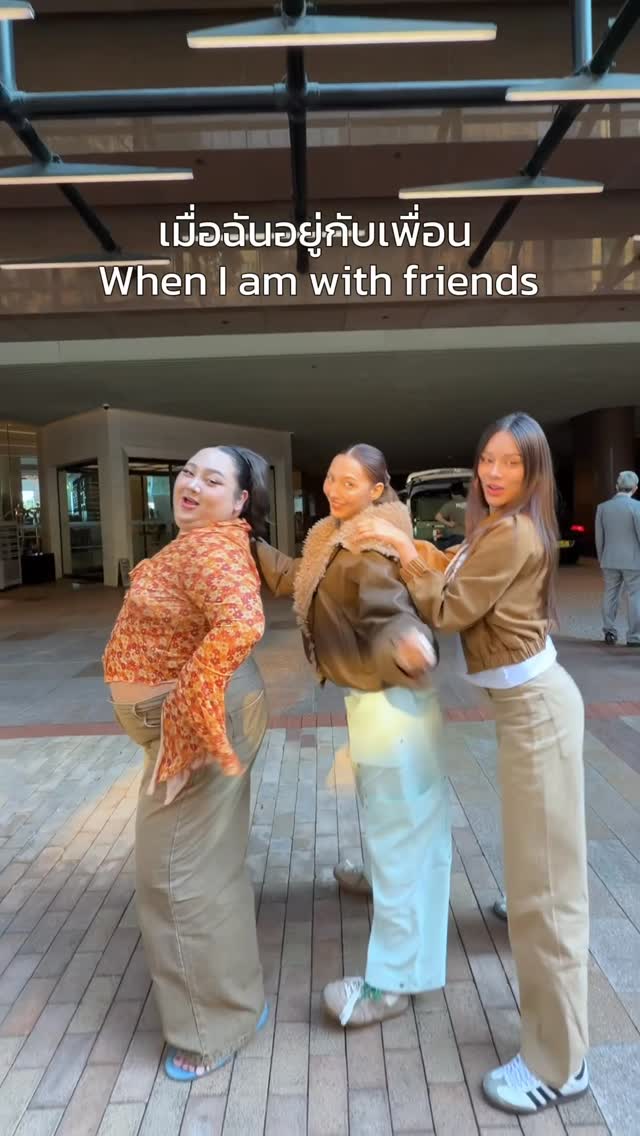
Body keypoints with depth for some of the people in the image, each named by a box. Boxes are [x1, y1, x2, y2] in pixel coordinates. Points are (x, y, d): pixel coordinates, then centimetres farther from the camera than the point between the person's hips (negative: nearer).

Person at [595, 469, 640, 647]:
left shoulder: (602, 507, 1)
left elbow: (599, 537, 5)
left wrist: (601, 558, 16)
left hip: (610, 560, 4)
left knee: (610, 595, 13)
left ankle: (609, 632, 16)